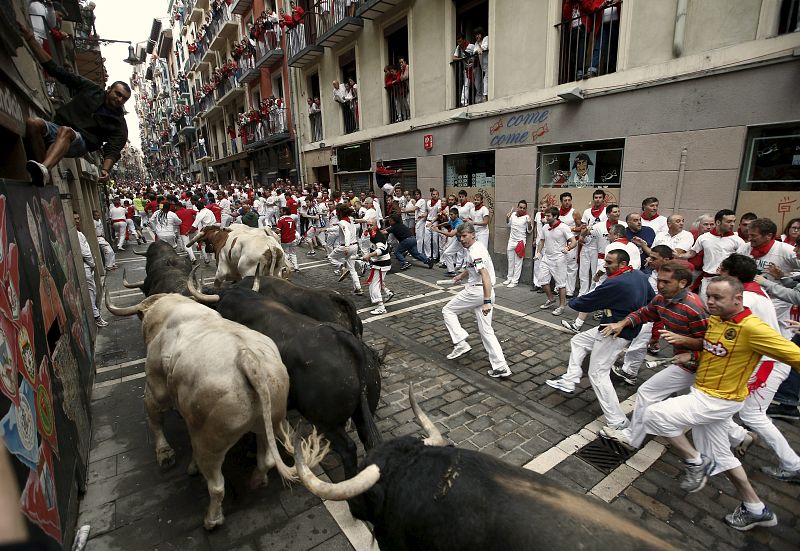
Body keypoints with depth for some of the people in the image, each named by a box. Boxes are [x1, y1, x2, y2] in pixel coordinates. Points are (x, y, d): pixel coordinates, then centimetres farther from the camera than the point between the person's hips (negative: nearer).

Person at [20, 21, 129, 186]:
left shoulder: (119, 124, 4)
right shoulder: (90, 89, 15)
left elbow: (113, 150, -8)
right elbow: (55, 70, 15)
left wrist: (105, 169, -28)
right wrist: (30, 38, 6)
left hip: (80, 141, -4)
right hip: (56, 128, 4)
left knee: (65, 131, -37)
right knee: (32, 122, -28)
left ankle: (44, 169, -62)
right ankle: (44, 176, -33)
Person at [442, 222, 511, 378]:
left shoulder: (476, 251, -16)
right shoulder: (473, 249, 16)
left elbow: (485, 276, -28)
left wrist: (487, 301, -33)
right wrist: (461, 276, 35)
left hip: (476, 291, -10)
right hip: (485, 293, 10)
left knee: (448, 310, 8)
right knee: (486, 330, 11)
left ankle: (461, 343, -1)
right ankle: (501, 367, 8)